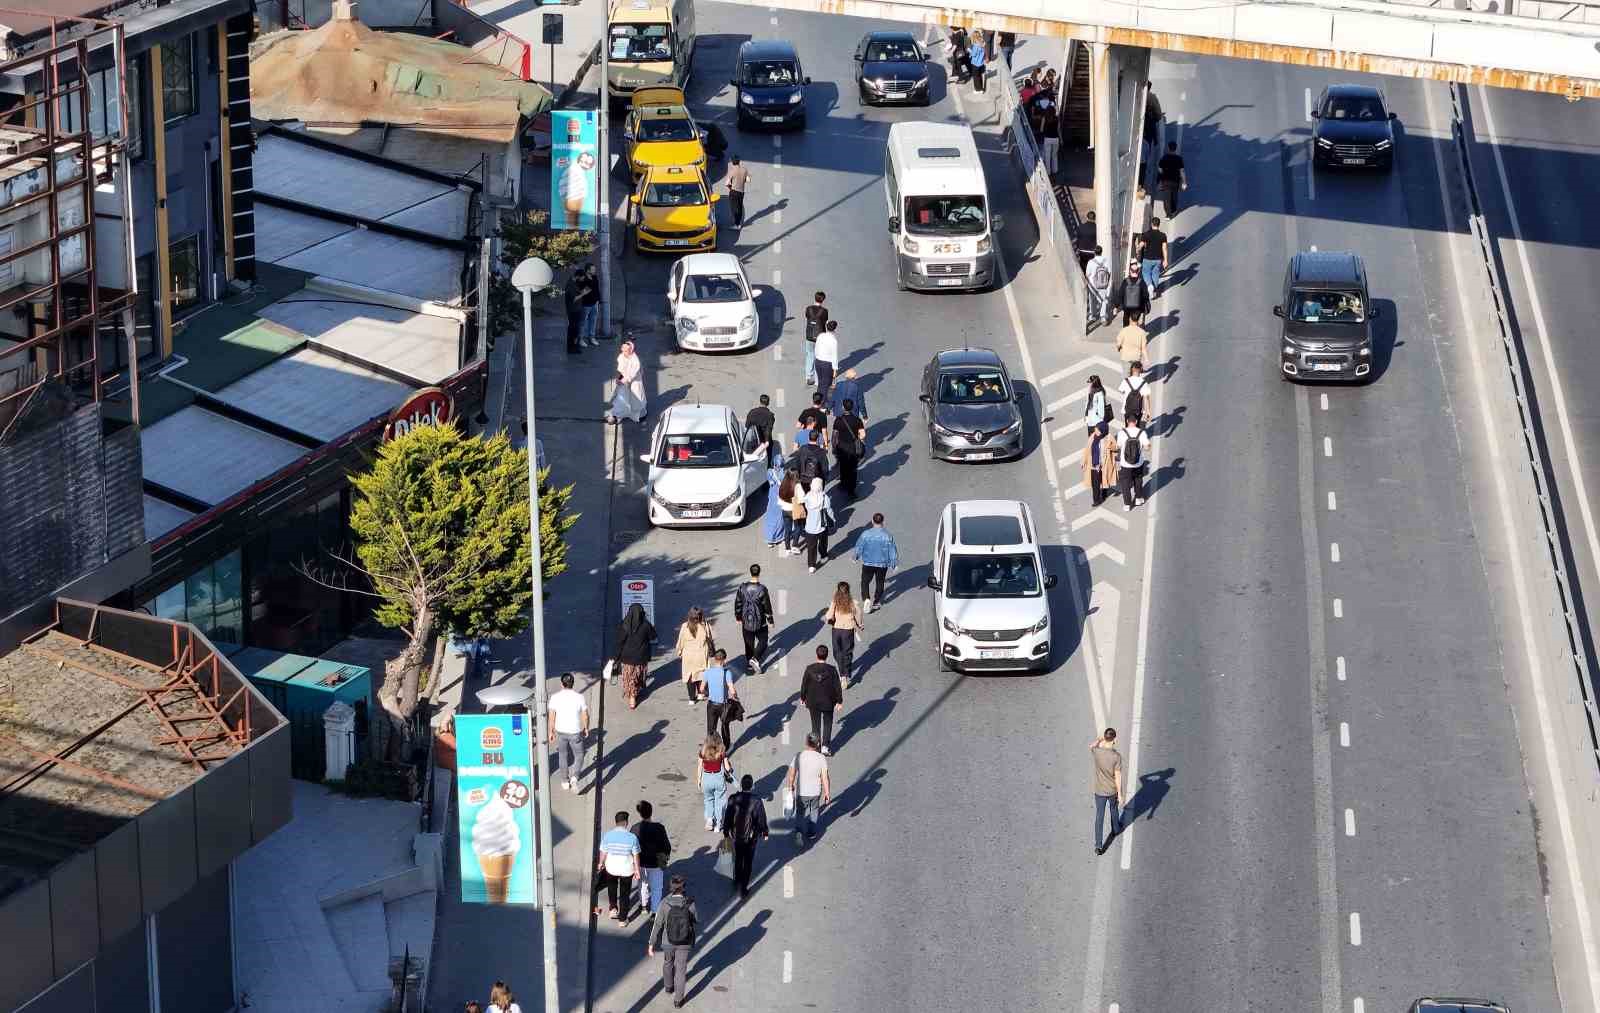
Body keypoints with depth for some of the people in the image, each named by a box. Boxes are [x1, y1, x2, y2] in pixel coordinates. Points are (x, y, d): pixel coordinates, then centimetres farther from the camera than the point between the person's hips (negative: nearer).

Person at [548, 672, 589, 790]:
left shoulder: (554, 697, -12)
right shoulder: (579, 697, -14)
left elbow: (551, 717, -8)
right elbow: (585, 716, -8)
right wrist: (586, 728, 10)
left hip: (561, 732, 2)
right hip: (575, 732, -1)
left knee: (563, 756, 21)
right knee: (578, 757, 14)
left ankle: (565, 781, 30)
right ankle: (574, 777, -9)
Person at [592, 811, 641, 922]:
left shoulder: (608, 835, -15)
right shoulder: (632, 838, -18)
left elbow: (603, 853, -3)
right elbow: (636, 856, -11)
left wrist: (600, 864, 16)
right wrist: (637, 870, 1)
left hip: (611, 868, 1)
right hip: (627, 870, -1)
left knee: (612, 887, 32)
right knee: (625, 894, 15)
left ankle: (613, 908, 29)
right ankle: (622, 918, 22)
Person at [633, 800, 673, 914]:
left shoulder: (634, 828, -19)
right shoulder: (659, 828, -25)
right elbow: (666, 845, -14)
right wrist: (667, 855, 9)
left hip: (640, 862, 3)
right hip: (655, 862, -3)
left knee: (643, 883, 28)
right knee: (656, 888, 15)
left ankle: (644, 904, 46)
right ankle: (654, 911, 20)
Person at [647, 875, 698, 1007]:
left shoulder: (664, 904, -21)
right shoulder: (690, 904, -21)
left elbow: (657, 926, -14)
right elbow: (696, 923, -8)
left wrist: (651, 944, -5)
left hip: (668, 942, 1)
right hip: (685, 943, -1)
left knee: (668, 963, 29)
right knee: (681, 969, 16)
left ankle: (668, 987, 52)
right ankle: (678, 999, 25)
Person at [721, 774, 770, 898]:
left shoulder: (733, 799, -13)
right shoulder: (756, 801, -18)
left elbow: (727, 817, -3)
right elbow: (761, 819, -9)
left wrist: (726, 832, 12)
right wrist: (764, 832, 9)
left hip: (735, 835, 2)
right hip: (751, 837, -2)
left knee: (737, 860, 24)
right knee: (748, 863, 12)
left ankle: (737, 883, 39)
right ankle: (743, 889, 16)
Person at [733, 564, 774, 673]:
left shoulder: (742, 587, -8)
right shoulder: (762, 589, -19)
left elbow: (737, 603, 2)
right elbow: (767, 606, -11)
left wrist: (738, 617, 17)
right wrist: (770, 620, 2)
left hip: (746, 622, 3)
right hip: (760, 622, -3)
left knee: (748, 644, 16)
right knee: (762, 642, 14)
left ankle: (749, 665, 23)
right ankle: (755, 659, -7)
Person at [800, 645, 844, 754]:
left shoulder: (809, 669, -16)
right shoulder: (832, 670, -19)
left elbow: (804, 685, -5)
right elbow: (837, 687, -11)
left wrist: (802, 698, 11)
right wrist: (839, 701, 1)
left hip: (813, 702, 1)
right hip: (828, 702, -1)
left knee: (815, 723, 19)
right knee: (827, 723, 15)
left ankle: (816, 742, 32)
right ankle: (825, 746, 11)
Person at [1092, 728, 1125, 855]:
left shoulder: (1096, 752, -19)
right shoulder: (1116, 756, -23)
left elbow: (1091, 747, 10)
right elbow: (1118, 777, -17)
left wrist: (1099, 739, 22)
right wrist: (1120, 794, -7)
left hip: (1099, 791, 1)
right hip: (1113, 791, -1)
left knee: (1099, 817, 8)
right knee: (1114, 810, 28)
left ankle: (1098, 846, 6)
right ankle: (1115, 829, 55)